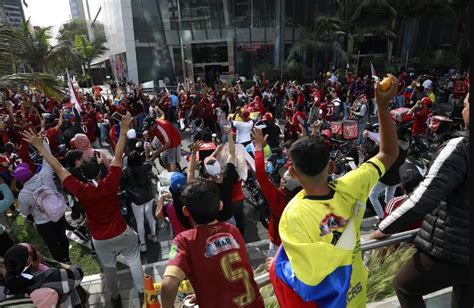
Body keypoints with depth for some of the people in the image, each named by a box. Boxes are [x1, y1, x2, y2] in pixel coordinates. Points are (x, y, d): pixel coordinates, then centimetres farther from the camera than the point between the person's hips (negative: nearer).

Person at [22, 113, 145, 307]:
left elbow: (58, 168, -17)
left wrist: (39, 146, -11)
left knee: (109, 268, 23)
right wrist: (124, 131, -18)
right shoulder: (110, 184, -24)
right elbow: (118, 156, -22)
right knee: (134, 261, 20)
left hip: (100, 240, 1)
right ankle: (142, 292, 31)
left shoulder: (80, 190, -22)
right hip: (122, 233, -1)